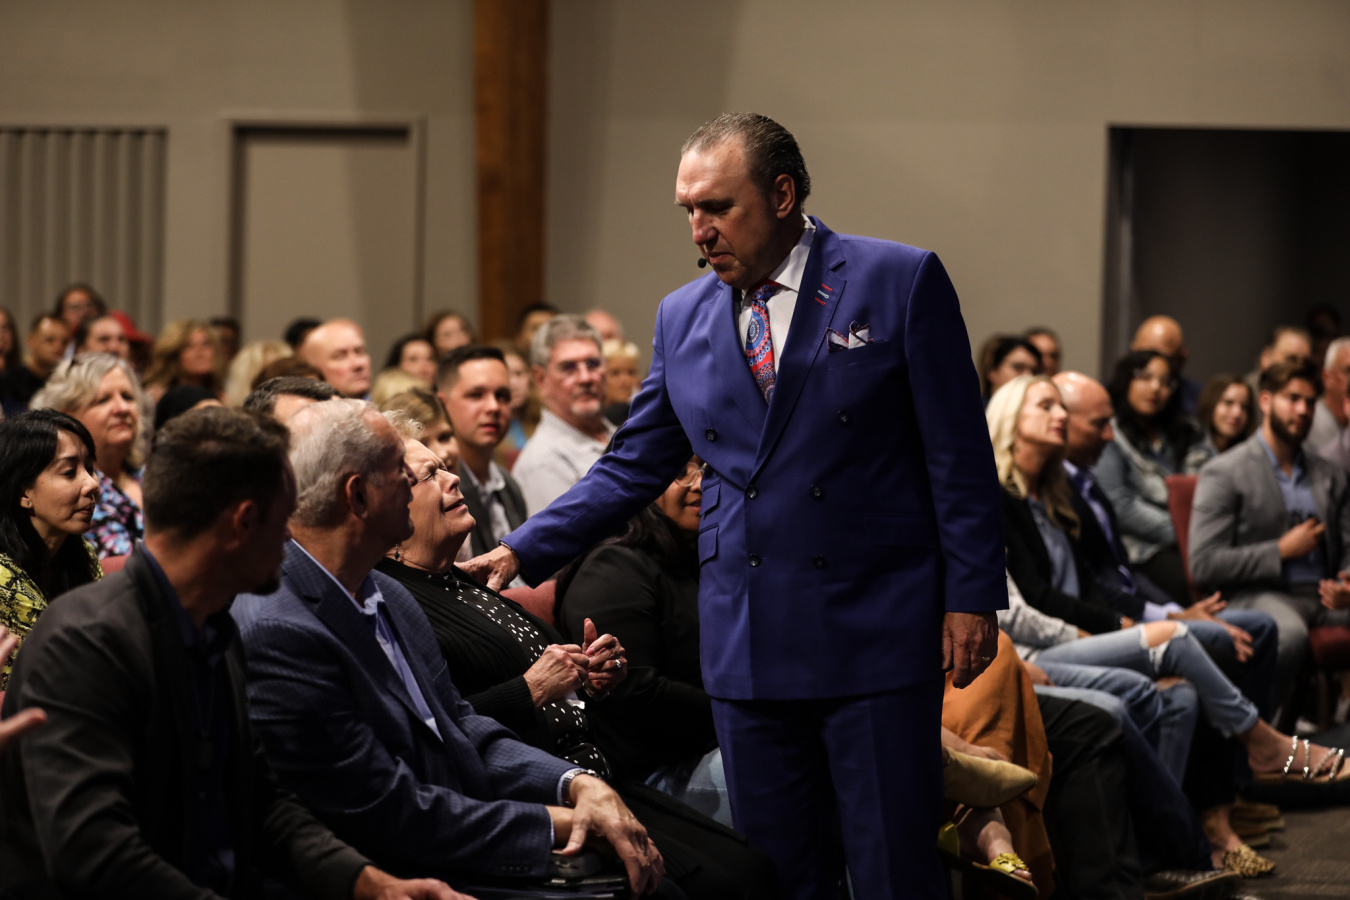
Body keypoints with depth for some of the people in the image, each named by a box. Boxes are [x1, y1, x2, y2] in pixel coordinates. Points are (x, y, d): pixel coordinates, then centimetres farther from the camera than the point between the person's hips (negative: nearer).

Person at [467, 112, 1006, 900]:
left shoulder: (901, 282, -3)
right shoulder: (682, 318, 10)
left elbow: (958, 455, -3)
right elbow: (633, 471, 15)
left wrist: (971, 597, -8)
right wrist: (524, 551, 4)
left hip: (874, 635, -4)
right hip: (748, 650, 4)